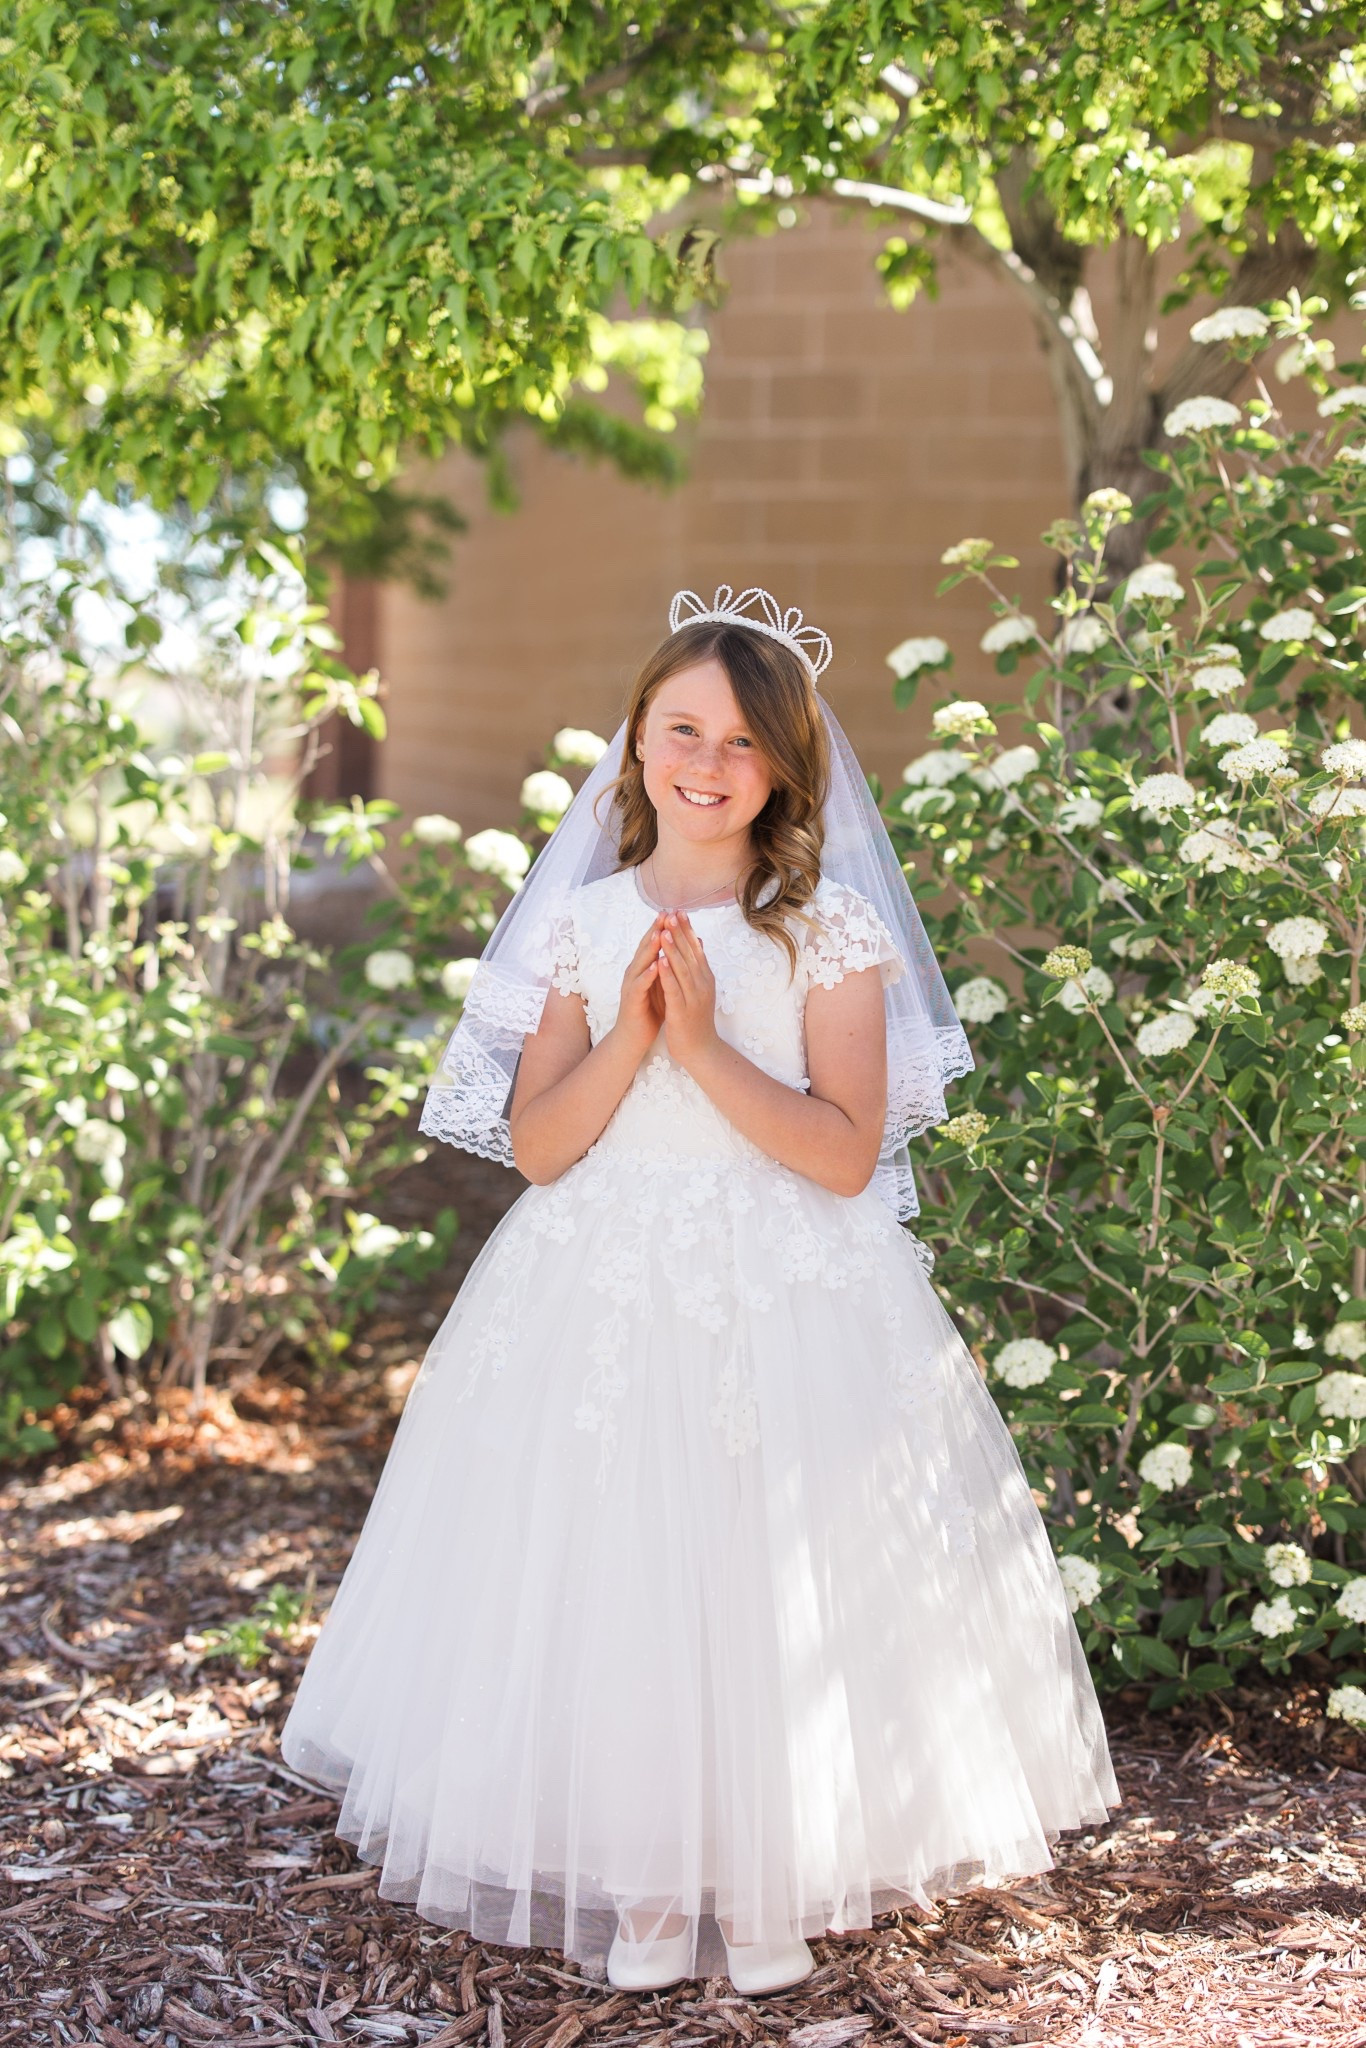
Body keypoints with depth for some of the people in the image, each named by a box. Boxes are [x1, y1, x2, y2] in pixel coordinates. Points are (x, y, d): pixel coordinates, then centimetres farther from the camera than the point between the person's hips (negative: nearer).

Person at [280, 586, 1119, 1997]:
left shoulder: (832, 927, -2)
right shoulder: (582, 923, 6)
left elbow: (847, 1149, -10)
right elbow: (535, 1143, 1)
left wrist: (705, 1044, -18)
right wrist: (630, 1034, -14)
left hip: (790, 1303, -2)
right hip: (599, 1295, 2)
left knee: (771, 1595, 1)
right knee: (602, 1585, 4)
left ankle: (767, 1881, 19)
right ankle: (614, 1873, 21)